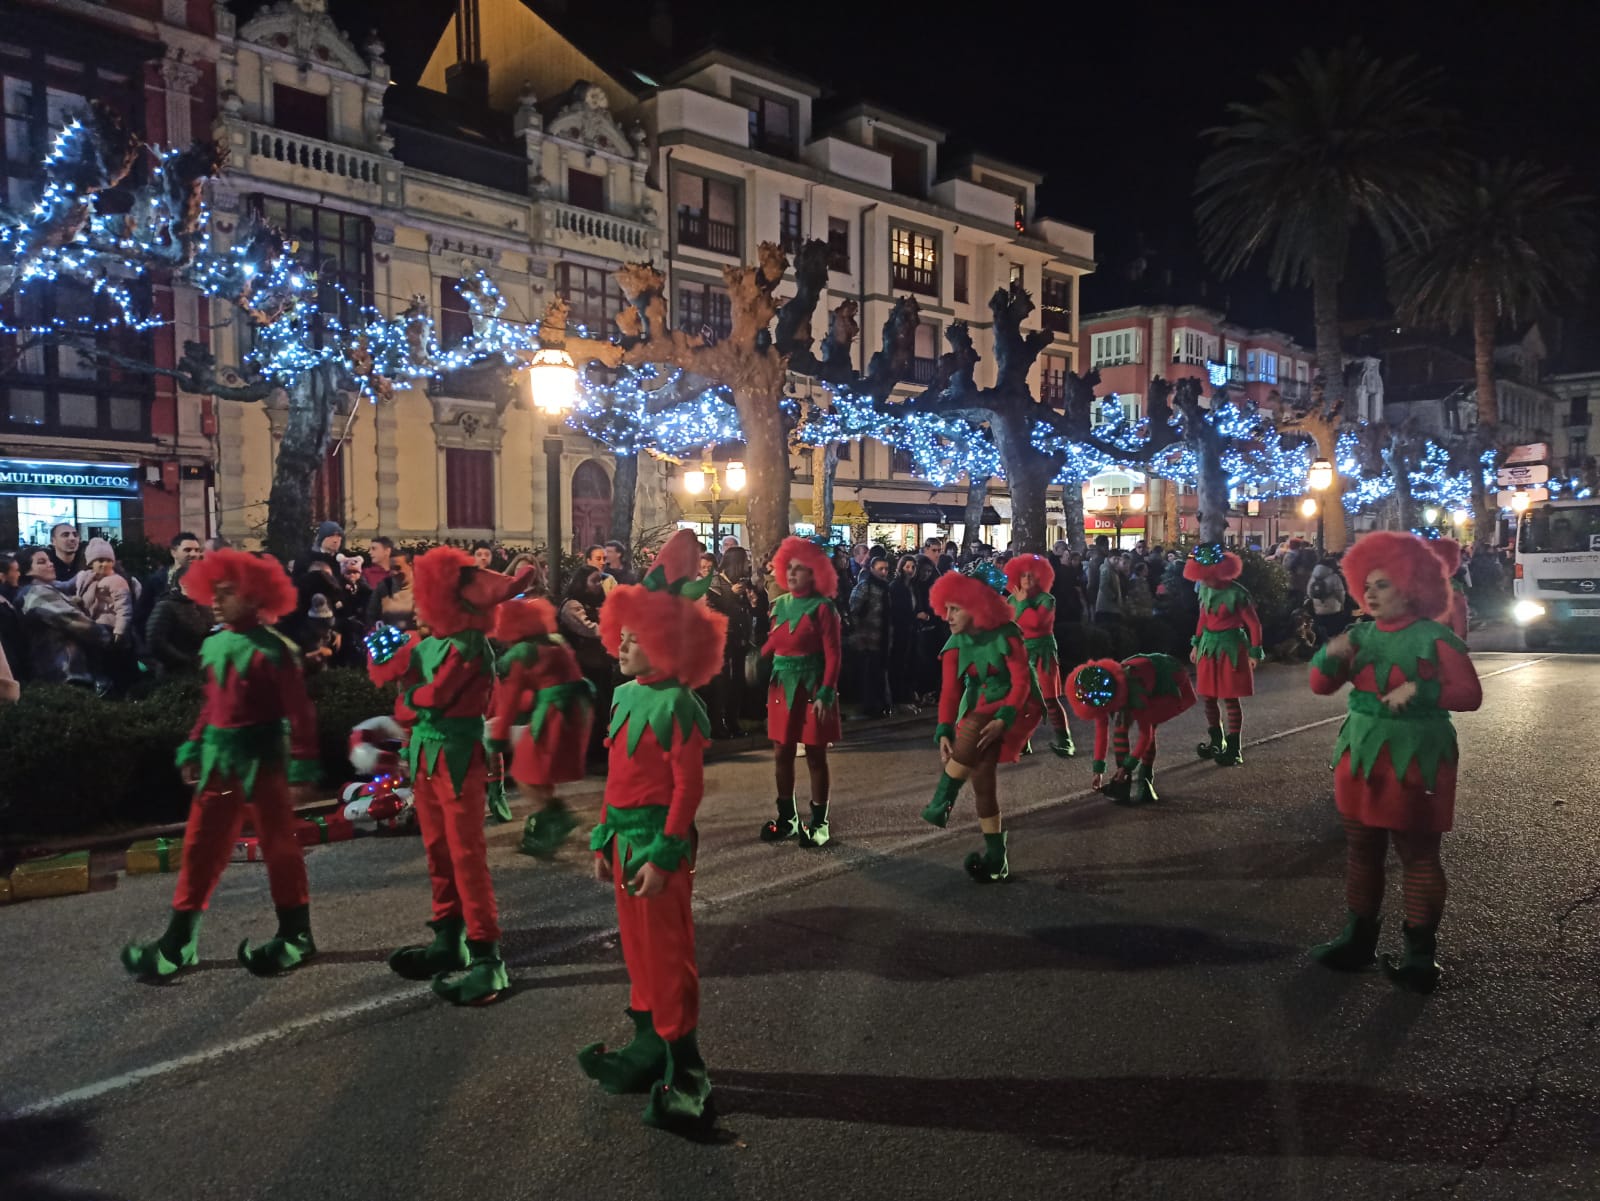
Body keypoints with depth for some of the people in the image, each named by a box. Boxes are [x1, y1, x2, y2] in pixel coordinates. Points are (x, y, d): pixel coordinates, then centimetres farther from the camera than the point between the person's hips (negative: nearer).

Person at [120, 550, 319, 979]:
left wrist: (302, 768, -17)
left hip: (261, 758, -7)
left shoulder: (272, 649, -15)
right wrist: (193, 750, 14)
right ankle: (178, 941, 20)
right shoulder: (214, 646, 7)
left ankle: (296, 934, 19)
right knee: (201, 845, 10)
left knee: (278, 845, 5)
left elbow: (299, 712, -15)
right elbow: (212, 705, 17)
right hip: (219, 759, 7)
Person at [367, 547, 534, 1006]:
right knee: (437, 851, 15)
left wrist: (406, 702, -2)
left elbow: (431, 698, -20)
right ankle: (449, 939, 28)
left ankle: (487, 956, -2)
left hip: (457, 758, -9)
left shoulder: (470, 647, -16)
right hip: (425, 755, 9)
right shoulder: (428, 642, 9)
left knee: (466, 855, -7)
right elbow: (383, 673, 11)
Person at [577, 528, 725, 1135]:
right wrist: (604, 839, 13)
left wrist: (663, 856, -19)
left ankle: (683, 1070, 12)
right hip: (624, 835, 8)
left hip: (659, 839, -8)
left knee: (666, 952, 0)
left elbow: (688, 787, -17)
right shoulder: (624, 696, 8)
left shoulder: (677, 706, -16)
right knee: (637, 945, 18)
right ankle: (649, 1044, 34)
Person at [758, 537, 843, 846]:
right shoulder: (780, 604, 8)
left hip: (811, 686, -6)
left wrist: (826, 694, -19)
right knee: (781, 753, 10)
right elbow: (773, 644, 10)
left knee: (815, 755, 3)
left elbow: (832, 655, -13)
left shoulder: (823, 608, -10)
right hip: (782, 685, 6)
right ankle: (787, 817, 25)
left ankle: (819, 822, 15)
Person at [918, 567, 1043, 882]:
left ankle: (942, 802, -24)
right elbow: (950, 690, -5)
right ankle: (996, 855, 0)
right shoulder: (956, 643, 0)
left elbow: (1022, 682, -18)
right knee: (981, 771, -9)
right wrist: (944, 732, -17)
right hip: (979, 710, 5)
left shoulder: (1006, 635, -15)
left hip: (1016, 707, -5)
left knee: (973, 727, -34)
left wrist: (1002, 720, -30)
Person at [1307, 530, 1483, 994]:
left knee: (1418, 855, 3)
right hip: (1362, 756, 6)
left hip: (1415, 761, -6)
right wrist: (1330, 655, -16)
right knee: (1361, 849, 13)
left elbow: (1471, 694, -12)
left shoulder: (1434, 638, -9)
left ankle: (1421, 953, 12)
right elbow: (1321, 686, 4)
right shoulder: (1361, 635, 6)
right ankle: (1358, 937, 26)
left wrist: (1420, 690, -26)